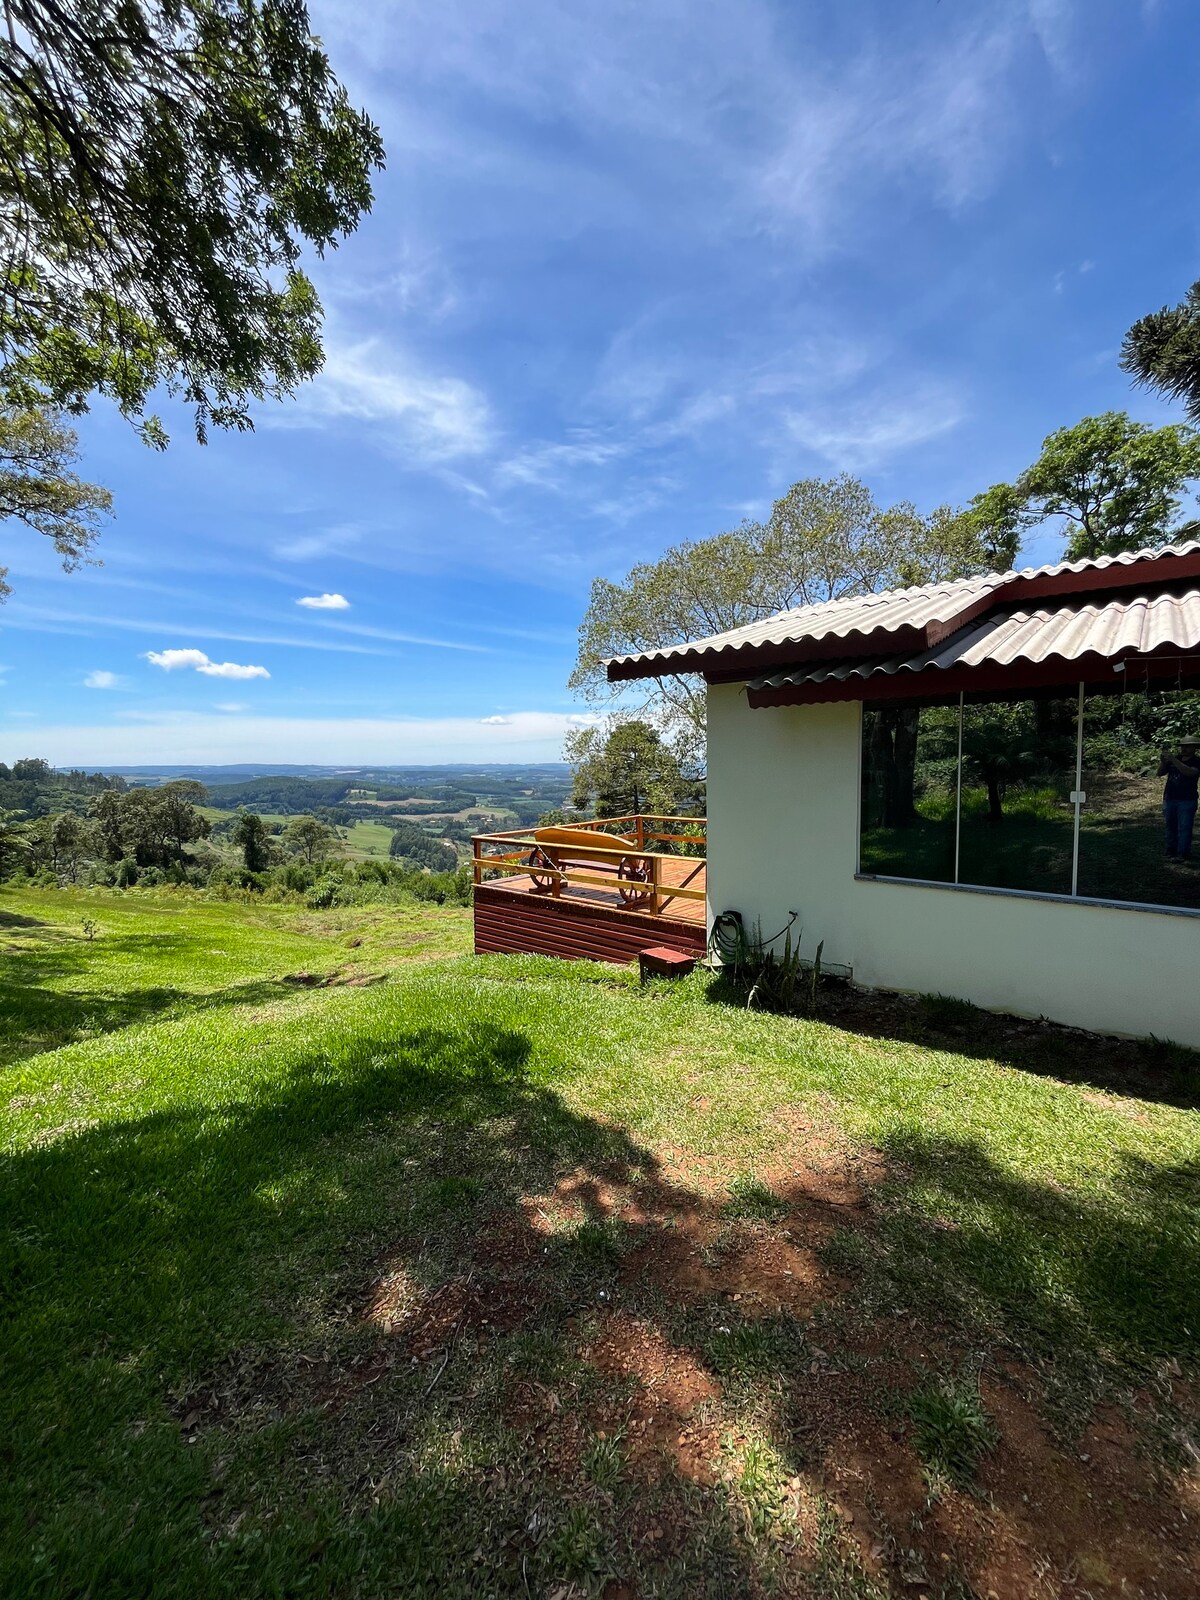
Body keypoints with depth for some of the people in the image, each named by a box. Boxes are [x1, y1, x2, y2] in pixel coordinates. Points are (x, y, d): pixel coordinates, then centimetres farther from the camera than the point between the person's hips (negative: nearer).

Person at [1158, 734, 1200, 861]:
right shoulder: (1174, 759, 9)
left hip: (1187, 800, -4)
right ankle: (1171, 851, 19)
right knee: (1171, 827, 11)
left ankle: (1182, 854, -2)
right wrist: (1163, 761, -14)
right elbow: (1160, 773, 4)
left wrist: (1173, 760, -28)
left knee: (1184, 828, -5)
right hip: (1169, 799, 5)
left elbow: (1190, 772, -24)